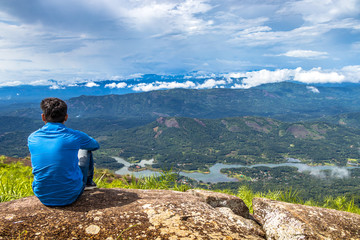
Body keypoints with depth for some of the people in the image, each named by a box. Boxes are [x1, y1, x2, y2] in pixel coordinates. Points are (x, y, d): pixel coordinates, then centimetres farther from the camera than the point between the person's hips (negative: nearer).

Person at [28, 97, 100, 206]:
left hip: (42, 197, 3)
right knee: (85, 151, 18)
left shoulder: (32, 138, -4)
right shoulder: (75, 136, -12)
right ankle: (88, 182, 43)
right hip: (71, 196, -3)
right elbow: (95, 145, 11)